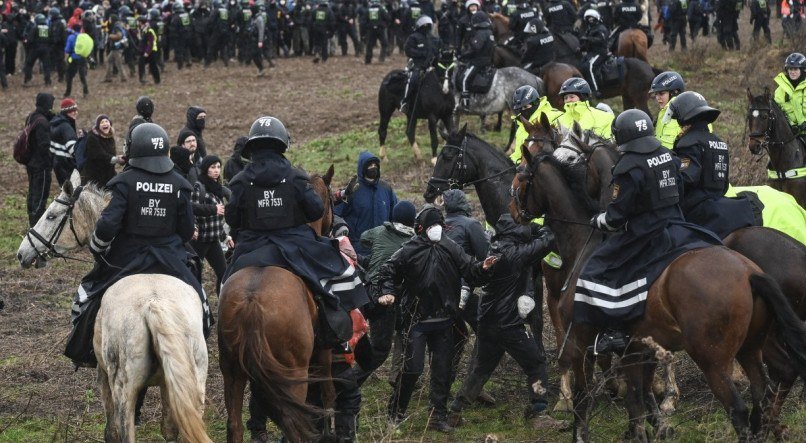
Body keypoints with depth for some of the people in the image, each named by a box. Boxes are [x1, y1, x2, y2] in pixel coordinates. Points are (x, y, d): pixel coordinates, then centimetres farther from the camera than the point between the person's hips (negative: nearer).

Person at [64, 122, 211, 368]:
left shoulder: (125, 182, -13)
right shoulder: (179, 185, -4)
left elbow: (107, 225, -19)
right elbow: (187, 230, 0)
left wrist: (97, 250, -1)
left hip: (127, 259, -2)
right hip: (170, 260, 2)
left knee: (87, 294, 16)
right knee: (199, 300, 22)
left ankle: (83, 354, 17)